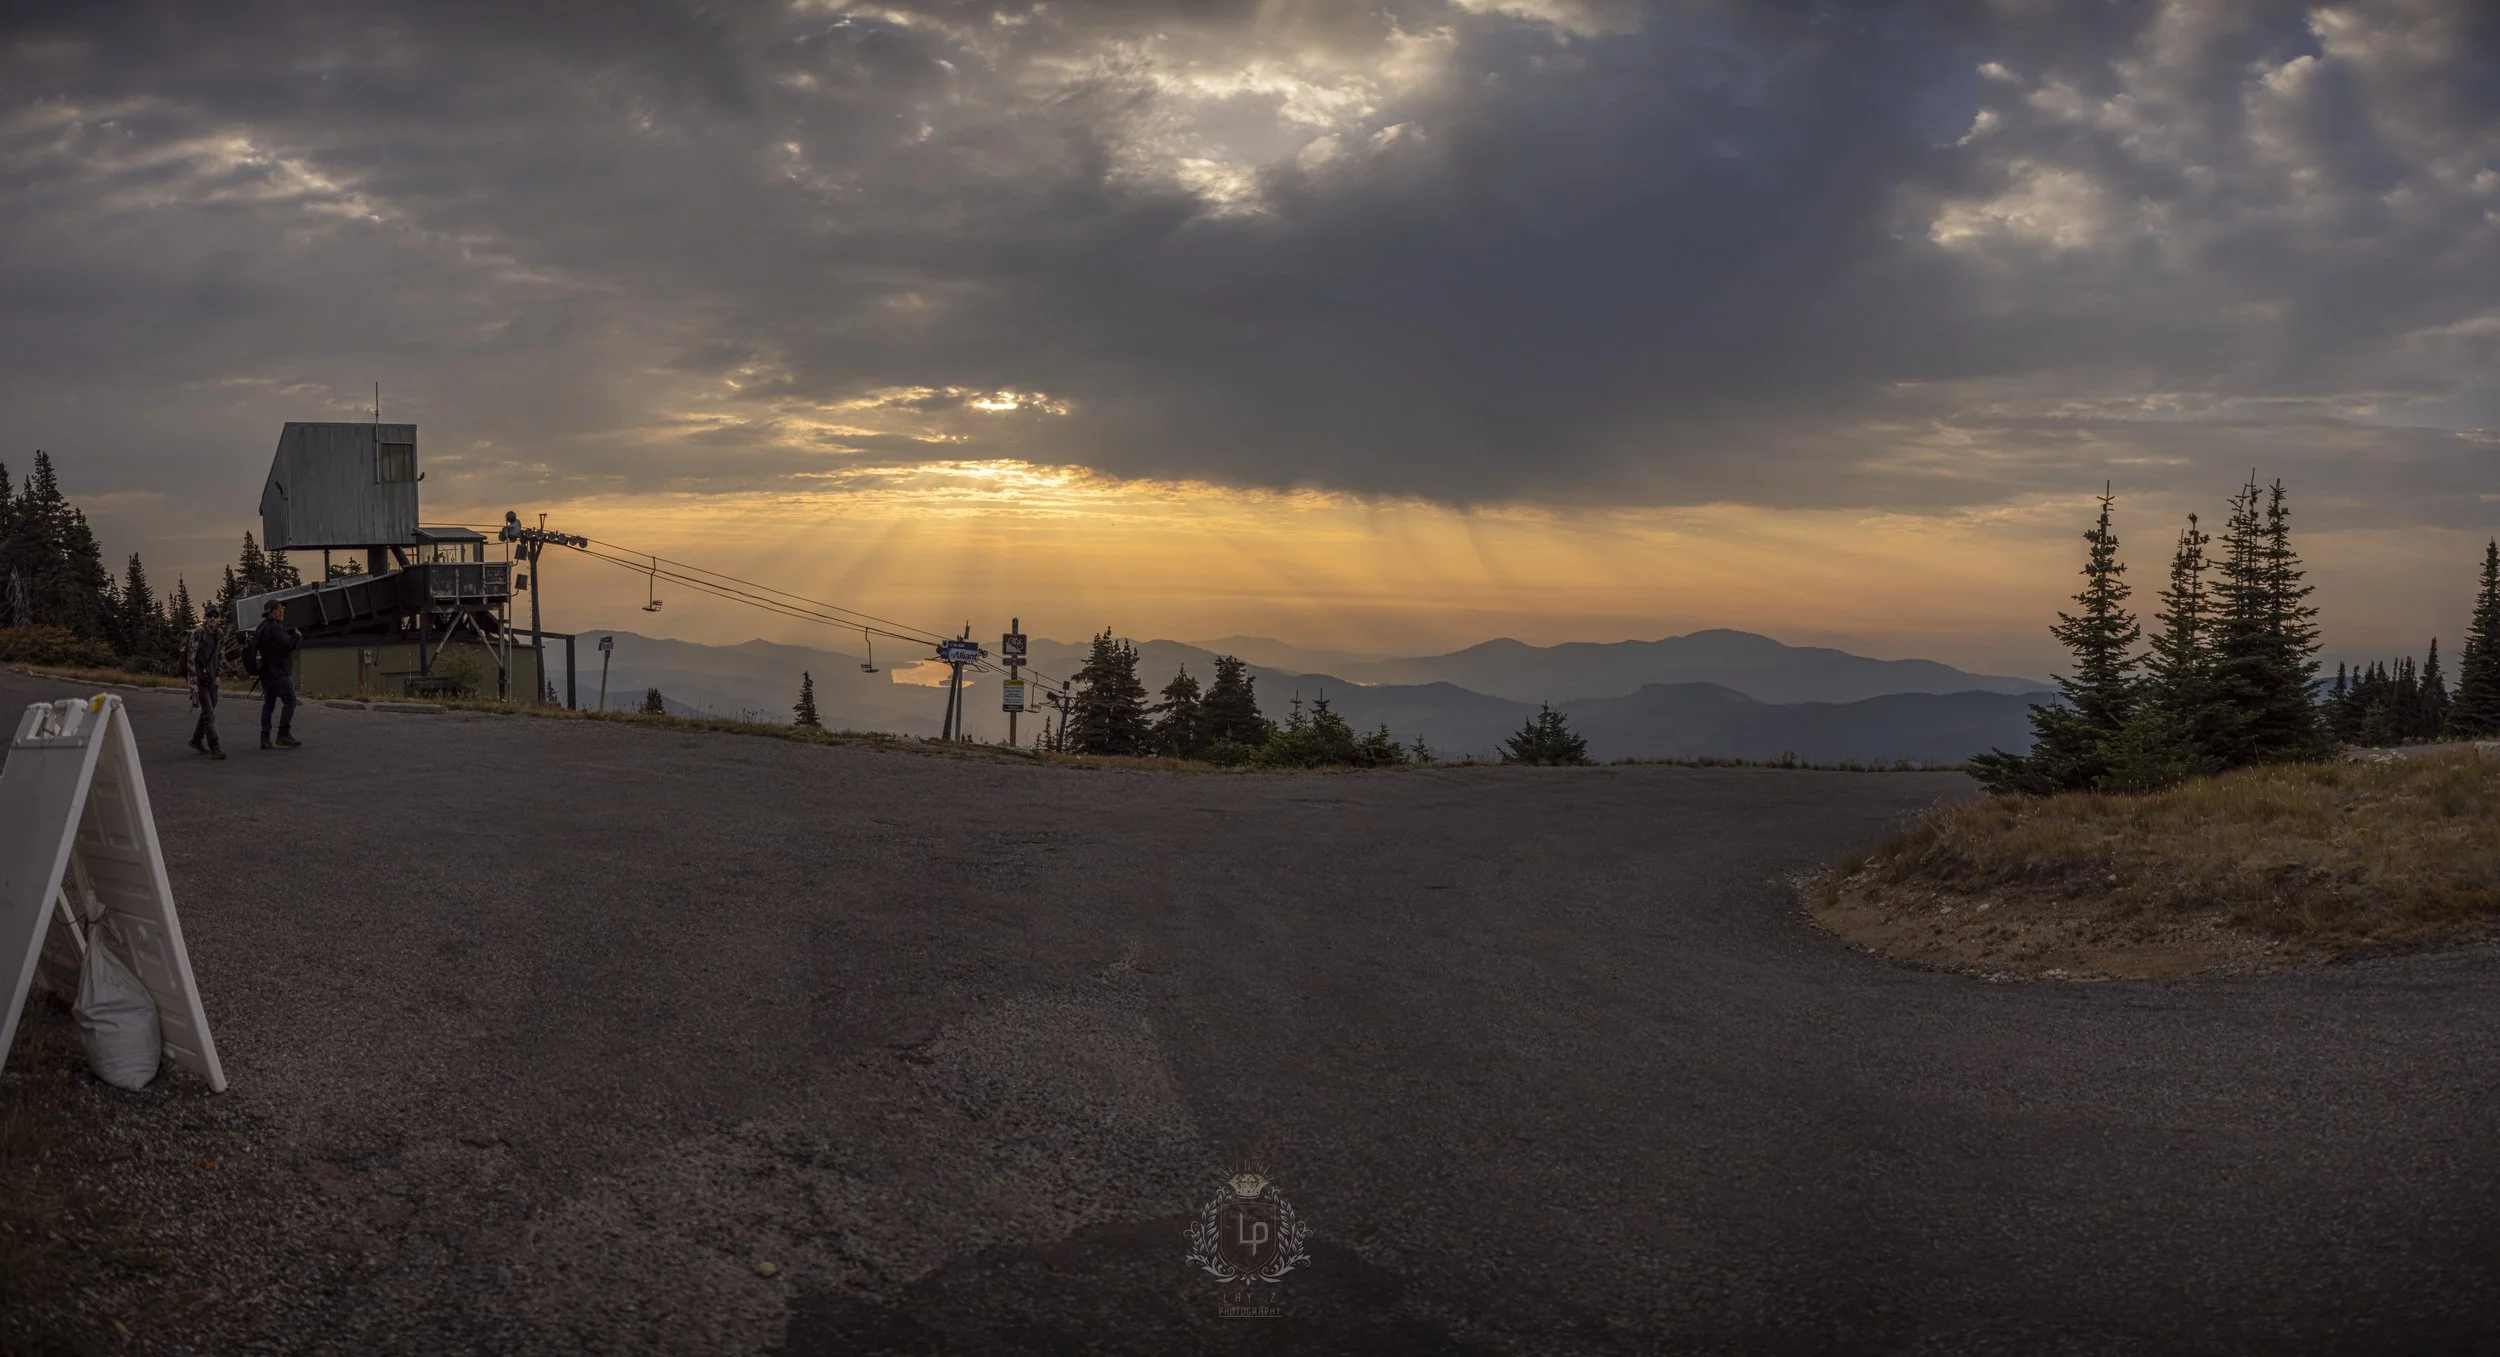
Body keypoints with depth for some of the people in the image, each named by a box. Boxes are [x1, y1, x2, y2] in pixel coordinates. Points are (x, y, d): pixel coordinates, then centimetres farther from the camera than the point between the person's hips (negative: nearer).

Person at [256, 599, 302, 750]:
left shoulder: (262, 627, 17)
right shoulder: (275, 628, -14)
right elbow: (287, 645, -22)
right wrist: (296, 636, -4)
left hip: (266, 673, 10)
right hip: (279, 673, -10)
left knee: (268, 704, 10)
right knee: (290, 701, -7)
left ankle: (265, 738, 9)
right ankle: (284, 735, -11)